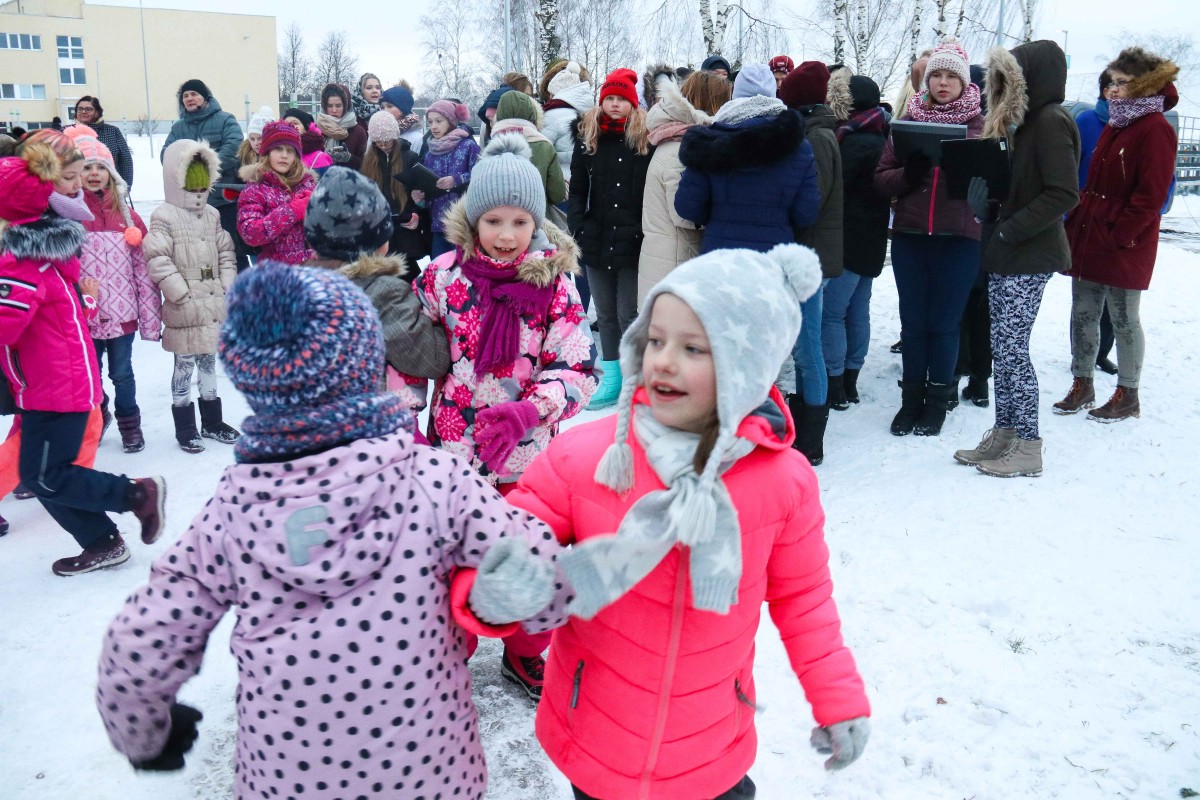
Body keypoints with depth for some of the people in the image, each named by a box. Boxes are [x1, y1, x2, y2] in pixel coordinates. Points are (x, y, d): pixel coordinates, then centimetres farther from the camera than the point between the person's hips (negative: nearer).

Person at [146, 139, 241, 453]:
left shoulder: (212, 215, 10)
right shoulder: (163, 217, -9)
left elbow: (226, 253, 13)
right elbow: (158, 261, -15)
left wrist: (227, 287, 2)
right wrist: (181, 294, -16)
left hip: (215, 305, 6)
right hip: (185, 309, -6)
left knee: (209, 361, 16)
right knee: (184, 365, 3)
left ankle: (212, 421, 28)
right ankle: (185, 427, 14)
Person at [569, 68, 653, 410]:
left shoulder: (647, 139, -1)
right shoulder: (587, 138, 9)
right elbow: (577, 189, 9)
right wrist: (579, 227, -1)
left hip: (633, 242, -4)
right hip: (597, 241, 4)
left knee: (629, 315, -2)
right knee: (605, 314, 12)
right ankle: (611, 378, 21)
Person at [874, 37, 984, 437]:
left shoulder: (980, 126, 4)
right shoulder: (907, 121, 9)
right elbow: (881, 179, 5)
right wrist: (908, 175, -15)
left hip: (959, 239, -2)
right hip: (909, 237, 2)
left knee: (944, 324, 5)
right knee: (913, 322, 7)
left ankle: (938, 400, 18)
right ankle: (912, 397, 20)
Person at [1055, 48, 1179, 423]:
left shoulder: (1155, 130, -11)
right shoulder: (1115, 125, 15)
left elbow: (1150, 196, -17)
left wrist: (1118, 235, -19)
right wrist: (1077, 223, 11)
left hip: (1124, 248, -8)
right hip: (1088, 238, 8)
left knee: (1124, 319, 1)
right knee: (1082, 314, 10)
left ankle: (1128, 395, 13)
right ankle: (1082, 385, 21)